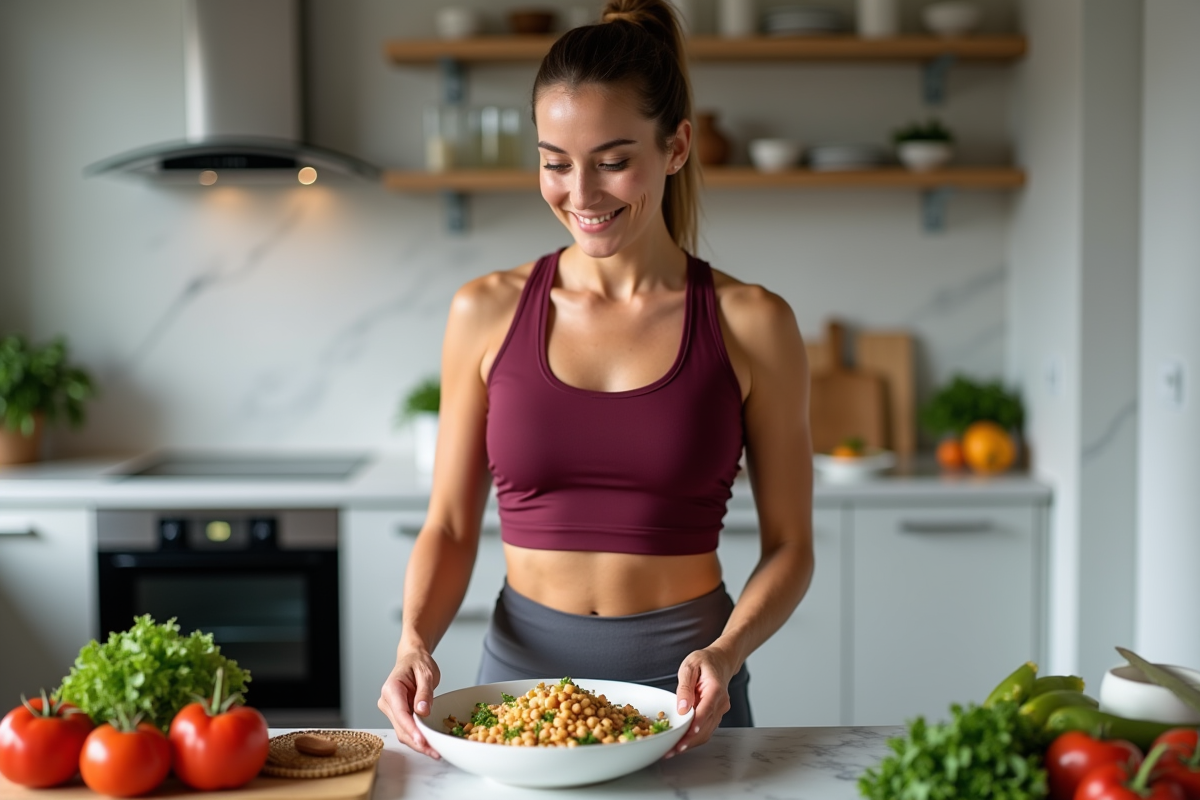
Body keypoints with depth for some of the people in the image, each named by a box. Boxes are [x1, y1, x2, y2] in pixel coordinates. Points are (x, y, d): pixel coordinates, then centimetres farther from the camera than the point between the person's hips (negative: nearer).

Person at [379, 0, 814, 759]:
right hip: (522, 668, 2)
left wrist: (726, 653, -16)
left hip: (685, 682, -1)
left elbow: (790, 544, 0)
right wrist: (415, 641, -12)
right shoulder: (487, 313, 0)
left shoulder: (751, 325, -5)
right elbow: (451, 526, 5)